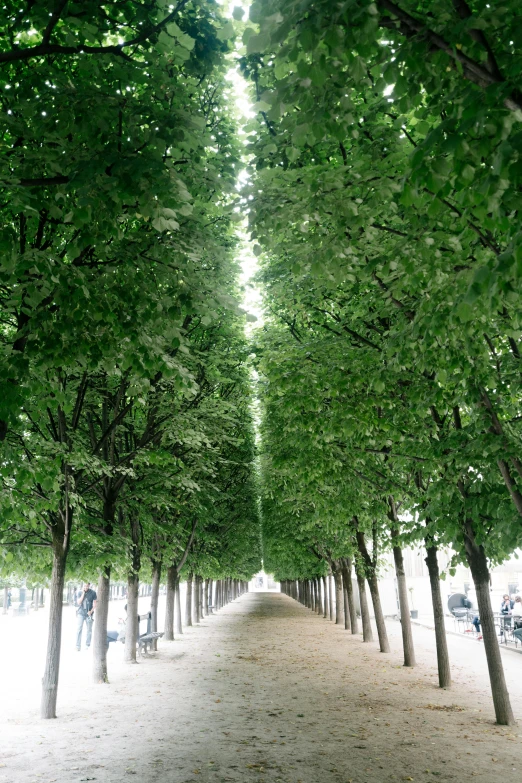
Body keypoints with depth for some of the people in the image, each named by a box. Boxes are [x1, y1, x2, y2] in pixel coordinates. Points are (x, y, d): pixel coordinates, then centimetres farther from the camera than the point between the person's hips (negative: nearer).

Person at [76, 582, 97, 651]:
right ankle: (78, 646, -4)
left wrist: (91, 611, -16)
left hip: (89, 614, 0)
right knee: (79, 629, -8)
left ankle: (87, 645, 21)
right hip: (81, 613, 0)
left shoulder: (93, 593, -4)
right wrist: (83, 593, -17)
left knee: (89, 630, 7)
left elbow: (95, 604, 0)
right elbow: (79, 602, -9)